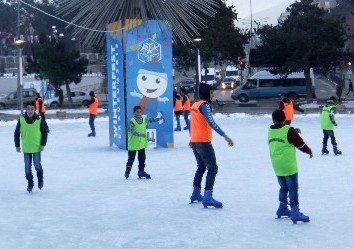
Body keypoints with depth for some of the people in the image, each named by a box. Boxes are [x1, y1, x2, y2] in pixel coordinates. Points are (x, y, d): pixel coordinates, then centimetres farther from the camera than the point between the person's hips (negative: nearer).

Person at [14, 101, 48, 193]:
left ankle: (40, 179, 25)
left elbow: (44, 132, 1)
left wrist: (43, 144, -6)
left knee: (37, 165, -1)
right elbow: (17, 133, 4)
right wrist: (17, 145, 3)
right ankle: (30, 183, 19)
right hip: (26, 148, 2)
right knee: (27, 167, 5)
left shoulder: (39, 119, -7)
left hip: (37, 147, -1)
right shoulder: (21, 120, -5)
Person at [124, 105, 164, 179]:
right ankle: (127, 171, 20)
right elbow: (132, 131, -26)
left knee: (142, 158, 9)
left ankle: (141, 171, 20)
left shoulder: (144, 119, 5)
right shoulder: (132, 121, -15)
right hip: (133, 143, -5)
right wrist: (140, 134, -38)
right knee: (131, 158, 5)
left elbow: (151, 120, 24)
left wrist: (159, 118, 26)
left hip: (142, 143, 5)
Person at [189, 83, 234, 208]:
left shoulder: (195, 105, 13)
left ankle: (196, 194, 28)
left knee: (201, 167, 23)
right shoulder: (205, 105, -14)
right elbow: (211, 122, -27)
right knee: (212, 169, -8)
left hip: (194, 142, 9)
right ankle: (207, 197, -17)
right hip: (204, 142, -9)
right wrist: (225, 136, -33)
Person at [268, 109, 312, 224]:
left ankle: (282, 209, 30)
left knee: (283, 187, 21)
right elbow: (300, 144, -6)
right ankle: (295, 212, -6)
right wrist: (309, 151, 11)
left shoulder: (270, 131, 4)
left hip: (276, 166, 6)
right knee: (293, 189, -2)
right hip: (289, 166, -6)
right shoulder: (289, 130, -13)